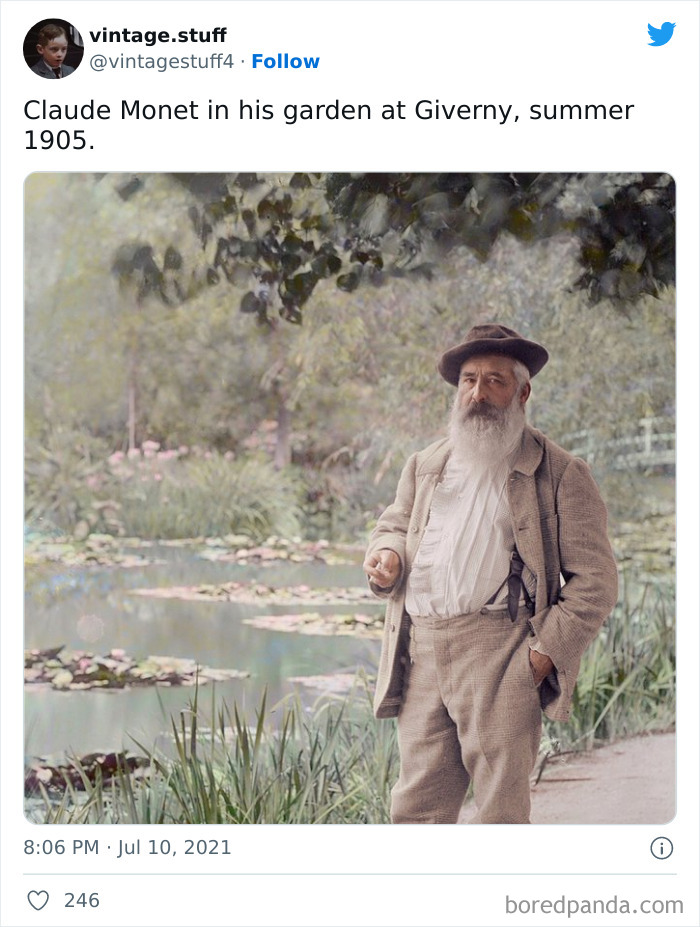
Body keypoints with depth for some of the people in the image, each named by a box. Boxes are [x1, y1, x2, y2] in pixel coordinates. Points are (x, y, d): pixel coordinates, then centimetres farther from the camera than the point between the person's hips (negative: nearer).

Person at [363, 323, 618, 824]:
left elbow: (595, 580, 0)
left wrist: (547, 652, -10)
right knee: (417, 806, 4)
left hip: (499, 652, -5)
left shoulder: (560, 473, 3)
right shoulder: (426, 465, 20)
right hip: (420, 654, 5)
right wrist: (387, 554, 8)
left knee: (501, 809, -5)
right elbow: (394, 524, 33)